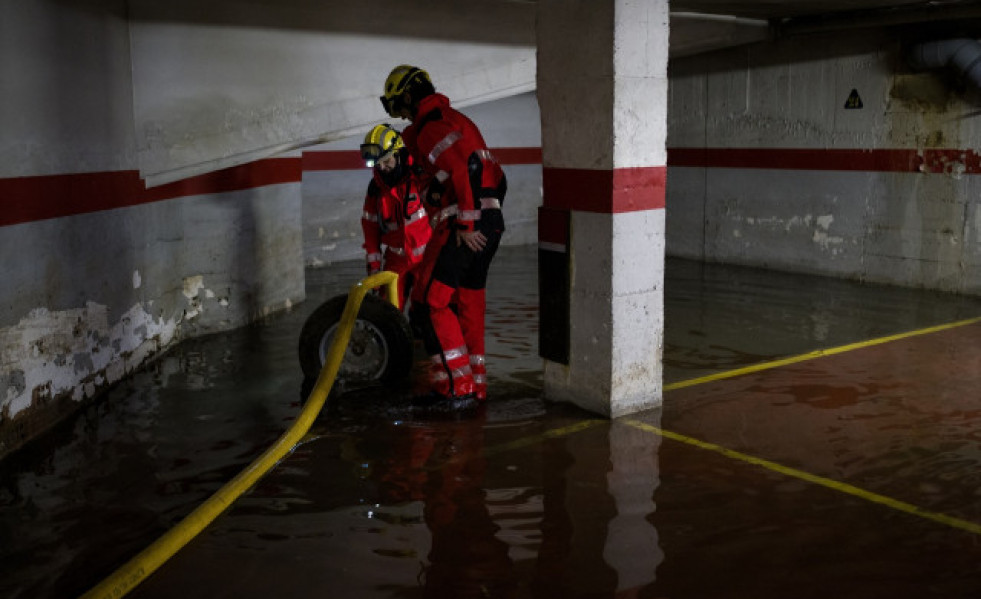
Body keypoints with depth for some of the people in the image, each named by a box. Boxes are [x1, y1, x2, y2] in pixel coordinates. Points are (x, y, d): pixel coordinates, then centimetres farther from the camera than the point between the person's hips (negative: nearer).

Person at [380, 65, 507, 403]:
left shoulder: (432, 126, -8)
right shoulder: (456, 119, 24)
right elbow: (495, 175, 23)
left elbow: (461, 171, -23)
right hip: (490, 224, 10)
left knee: (429, 302, -6)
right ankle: (476, 384, 21)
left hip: (464, 228, -10)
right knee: (470, 303, 14)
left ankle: (456, 384, -5)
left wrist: (465, 224, -22)